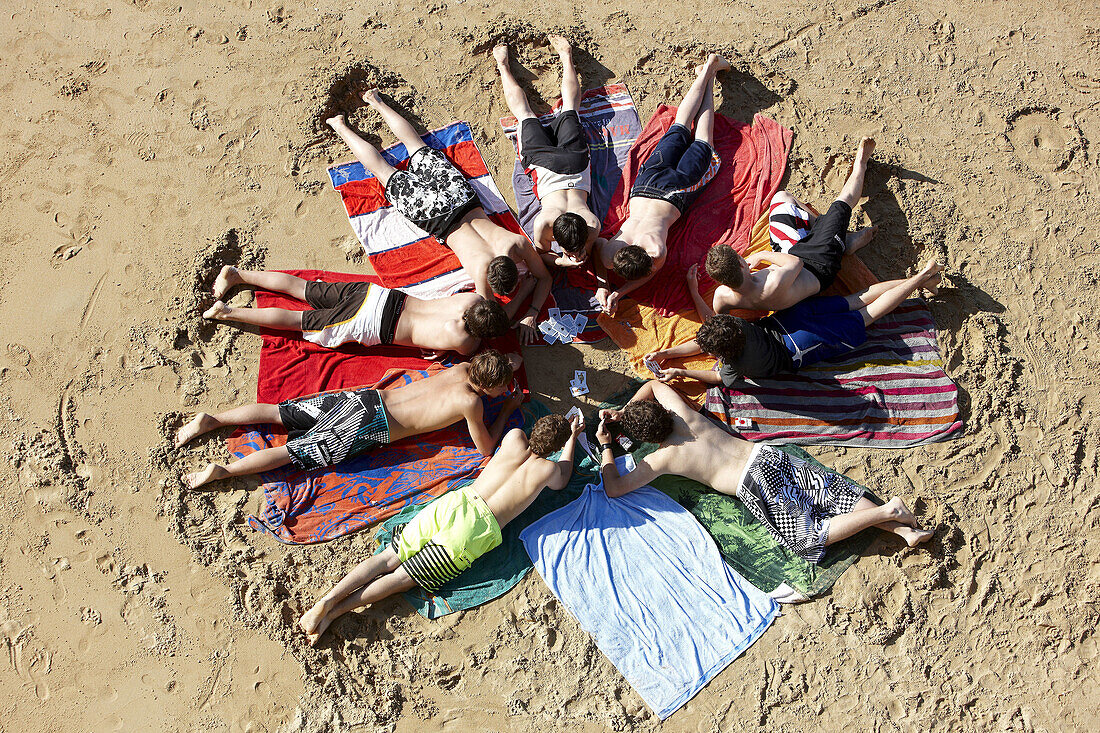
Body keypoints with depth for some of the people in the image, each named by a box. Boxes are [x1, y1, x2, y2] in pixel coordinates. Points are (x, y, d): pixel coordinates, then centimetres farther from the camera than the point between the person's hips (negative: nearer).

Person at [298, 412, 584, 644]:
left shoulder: (514, 438, 13)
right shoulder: (549, 469, 3)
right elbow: (560, 482, 29)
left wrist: (568, 431, 47)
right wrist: (571, 439, 36)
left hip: (455, 501, 4)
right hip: (477, 529, -3)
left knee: (388, 557, 4)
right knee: (402, 577, -1)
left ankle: (328, 598, -11)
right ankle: (333, 612, -8)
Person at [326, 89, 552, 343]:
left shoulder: (519, 243, -31)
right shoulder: (481, 270, -39)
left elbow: (544, 277, -15)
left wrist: (531, 316, -25)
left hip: (457, 191, 4)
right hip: (434, 213, -4)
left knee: (419, 148, 28)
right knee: (383, 170, 20)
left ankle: (378, 103, 48)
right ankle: (341, 127, 40)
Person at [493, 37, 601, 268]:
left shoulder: (593, 225, -36)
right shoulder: (543, 223, -39)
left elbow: (585, 254, -15)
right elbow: (541, 253, -19)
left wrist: (581, 257, -37)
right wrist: (562, 261, -38)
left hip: (575, 160, 1)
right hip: (543, 162, -1)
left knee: (569, 108, 29)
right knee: (525, 114, 26)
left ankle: (566, 57, 47)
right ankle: (503, 65, 43)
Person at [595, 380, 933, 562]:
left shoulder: (662, 458, -4)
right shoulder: (681, 411, 11)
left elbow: (614, 488, 1)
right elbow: (655, 384, 32)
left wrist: (605, 445, 9)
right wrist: (622, 412, 25)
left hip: (754, 484, -7)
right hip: (767, 452, 7)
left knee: (809, 535, -4)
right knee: (833, 492, 5)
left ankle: (887, 512, -14)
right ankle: (901, 528, -5)